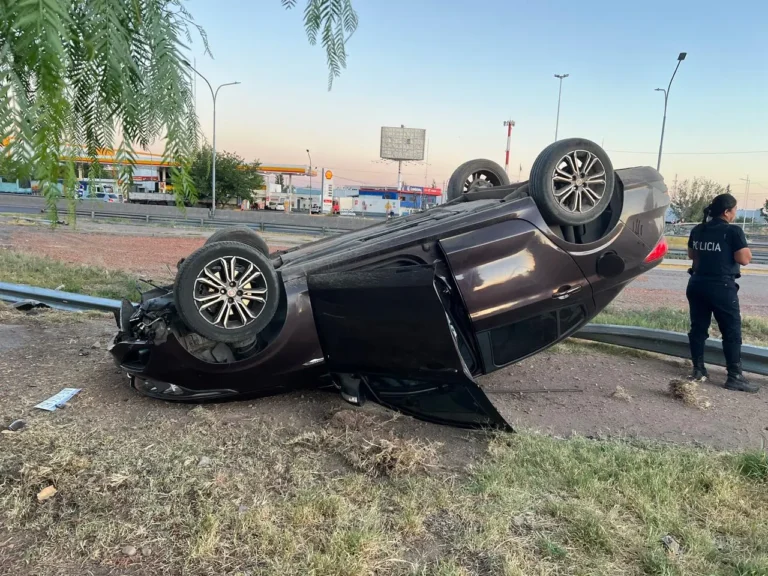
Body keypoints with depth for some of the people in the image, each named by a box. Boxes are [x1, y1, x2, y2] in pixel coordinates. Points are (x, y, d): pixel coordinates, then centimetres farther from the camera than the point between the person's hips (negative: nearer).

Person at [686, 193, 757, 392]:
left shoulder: (697, 230, 9)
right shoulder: (733, 231, -11)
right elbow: (745, 259, -13)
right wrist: (746, 248, 4)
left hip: (697, 284, 7)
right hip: (722, 287, -6)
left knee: (698, 327, 11)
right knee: (732, 331, 0)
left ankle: (698, 369, 16)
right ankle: (735, 377, 1)